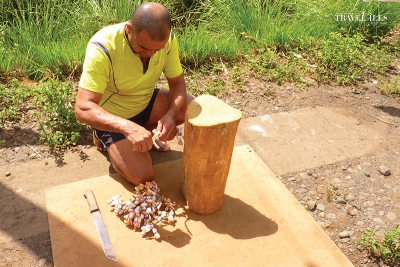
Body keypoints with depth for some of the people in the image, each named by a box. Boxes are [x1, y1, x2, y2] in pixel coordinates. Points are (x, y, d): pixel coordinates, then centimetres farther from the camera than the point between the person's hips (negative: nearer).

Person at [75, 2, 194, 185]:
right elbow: (83, 108, -36)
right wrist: (128, 127, -51)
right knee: (142, 177, -18)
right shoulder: (103, 47, -33)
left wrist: (170, 115, -30)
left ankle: (143, 131, 8)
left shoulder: (167, 39, -19)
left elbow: (177, 83, -9)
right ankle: (105, 138, 10)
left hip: (146, 103, 5)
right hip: (111, 116, -5)